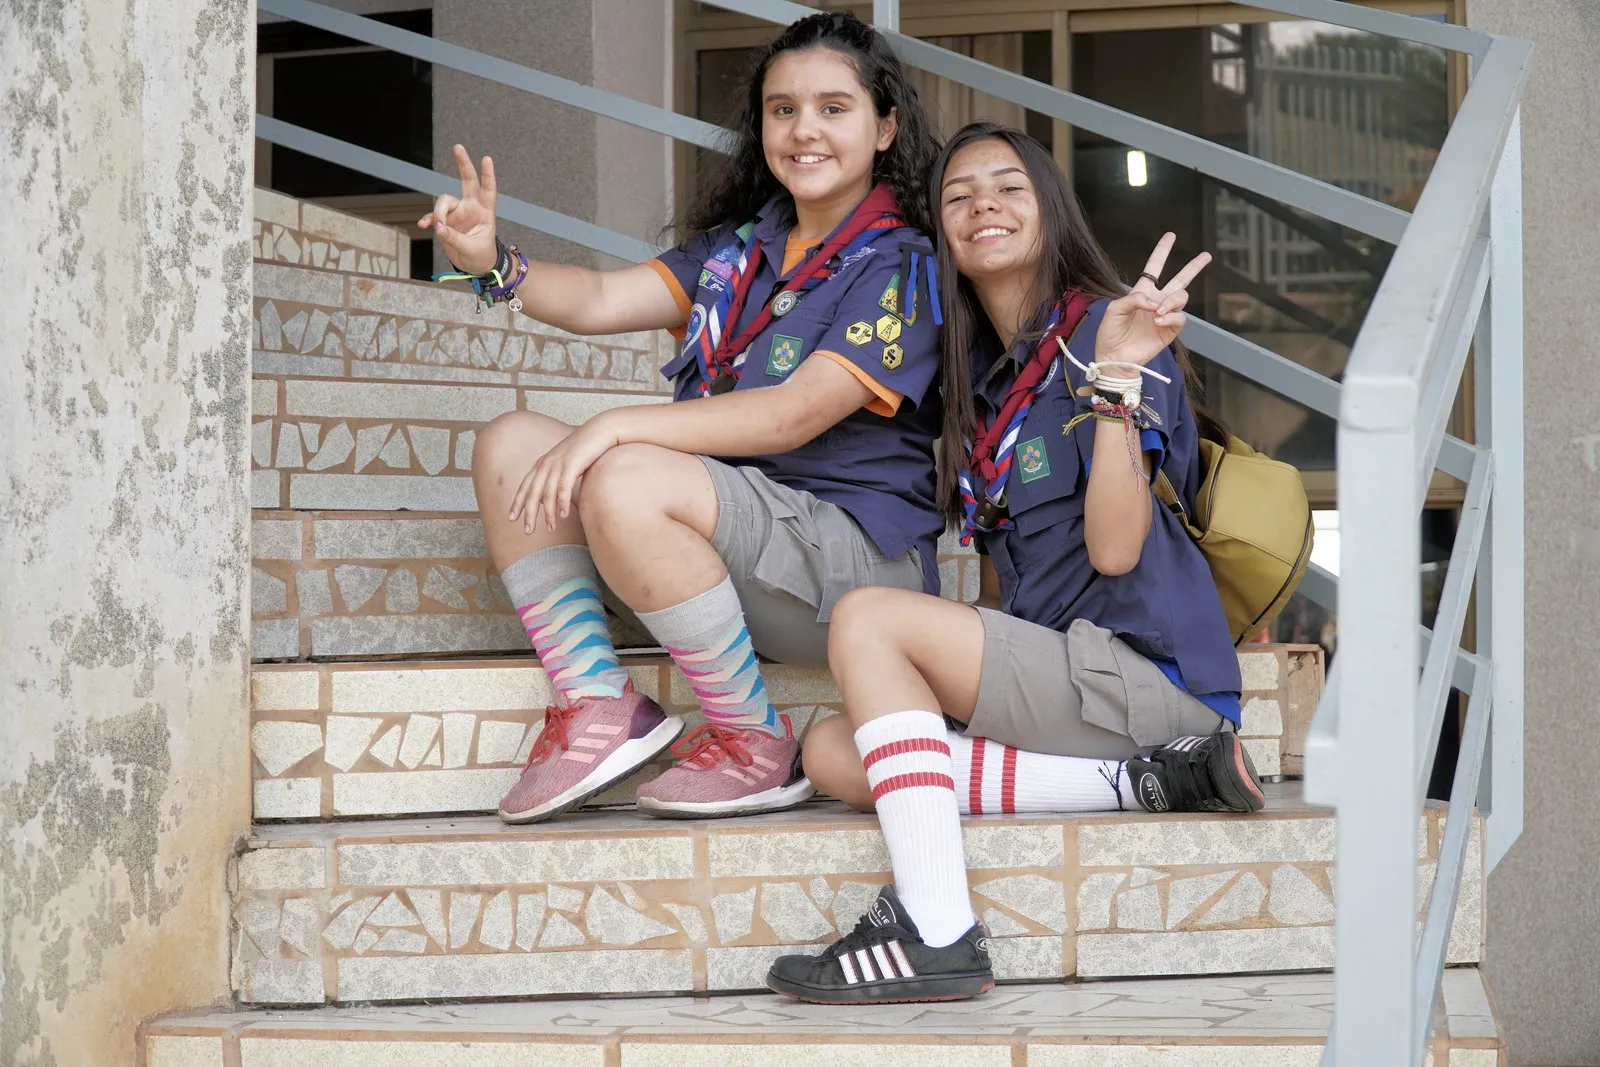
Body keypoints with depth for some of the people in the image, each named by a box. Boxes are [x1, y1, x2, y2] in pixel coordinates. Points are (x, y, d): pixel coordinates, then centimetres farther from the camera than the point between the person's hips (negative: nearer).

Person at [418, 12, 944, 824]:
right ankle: (599, 705, -11)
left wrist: (618, 427, -26)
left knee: (627, 479, -32)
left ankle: (756, 743, -17)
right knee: (512, 446, -2)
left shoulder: (899, 267, -7)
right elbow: (602, 301, 5)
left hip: (855, 555, -8)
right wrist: (493, 266, -16)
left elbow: (794, 415, -19)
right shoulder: (739, 248, 16)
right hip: (723, 535, 8)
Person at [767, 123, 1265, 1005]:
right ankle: (1139, 782, -13)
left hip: (1144, 673, -9)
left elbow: (1114, 550, -18)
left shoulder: (1102, 331, -8)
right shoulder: (982, 370, 18)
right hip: (1054, 678, 9)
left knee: (868, 618, -19)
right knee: (834, 755, -7)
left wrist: (1116, 376, -27)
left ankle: (938, 935, -27)